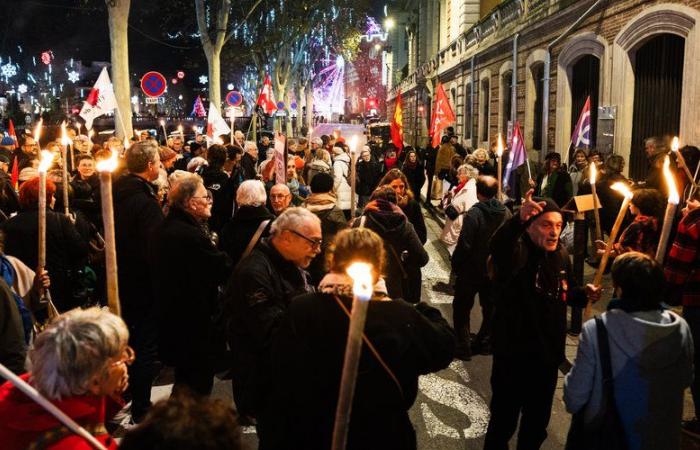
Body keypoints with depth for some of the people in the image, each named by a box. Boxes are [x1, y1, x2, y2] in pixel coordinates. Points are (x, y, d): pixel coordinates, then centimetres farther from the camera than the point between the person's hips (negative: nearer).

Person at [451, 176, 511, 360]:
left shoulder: (474, 213, -24)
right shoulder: (506, 213, -6)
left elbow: (464, 245, -23)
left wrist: (455, 265, -8)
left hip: (472, 270, -5)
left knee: (462, 308, 8)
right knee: (490, 307, 19)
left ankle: (463, 347, 9)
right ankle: (485, 343, 30)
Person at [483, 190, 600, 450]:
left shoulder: (561, 255, 3)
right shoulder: (517, 252, -20)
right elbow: (497, 248, -46)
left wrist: (584, 294, -1)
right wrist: (519, 220, -64)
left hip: (549, 356, 7)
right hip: (513, 356, -6)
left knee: (538, 423, 23)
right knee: (503, 421, 5)